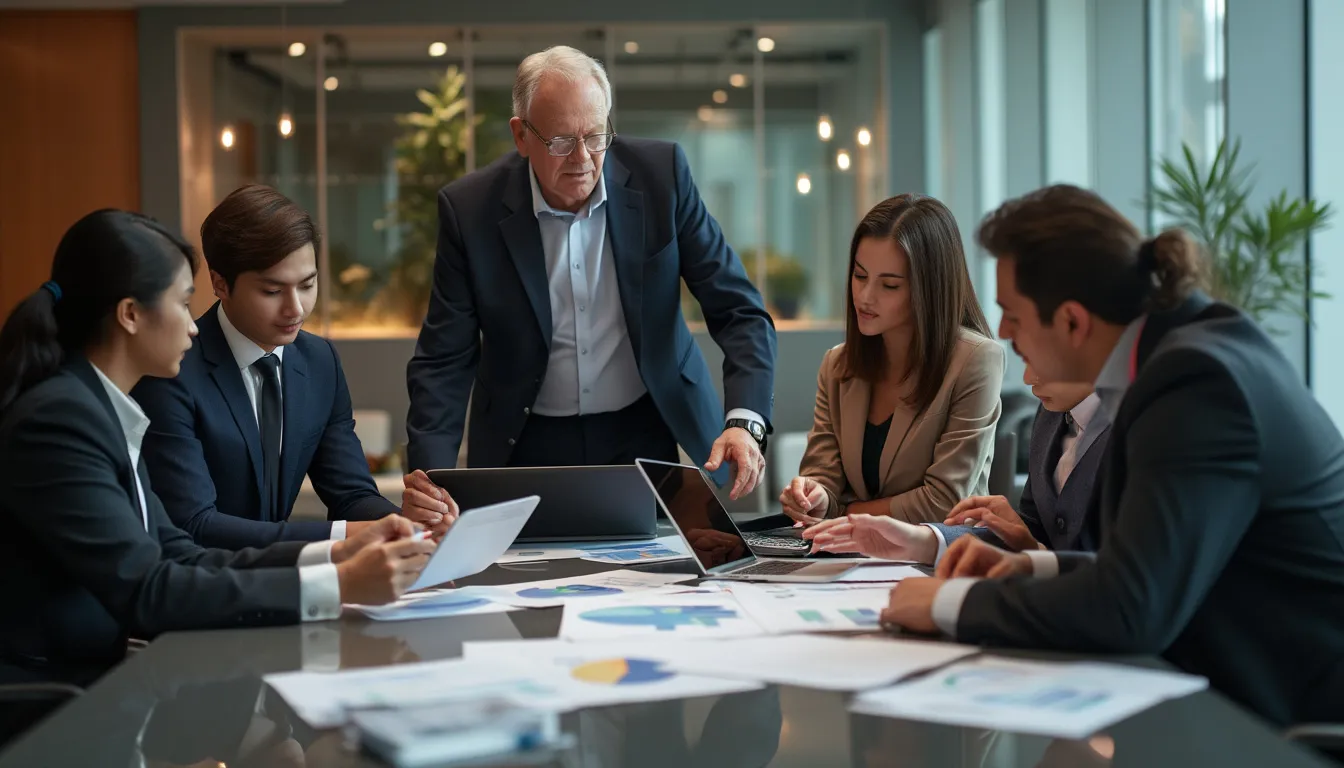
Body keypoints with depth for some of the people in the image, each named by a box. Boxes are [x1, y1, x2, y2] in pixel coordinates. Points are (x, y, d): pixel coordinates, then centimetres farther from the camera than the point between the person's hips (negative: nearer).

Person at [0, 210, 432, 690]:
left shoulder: (99, 409, 10)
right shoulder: (56, 418, -17)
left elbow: (176, 559, 6)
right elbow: (146, 592, -23)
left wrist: (336, 556, -3)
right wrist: (338, 586, -24)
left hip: (85, 681, 8)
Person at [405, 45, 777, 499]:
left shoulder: (661, 175, -8)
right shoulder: (469, 208, -9)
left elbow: (738, 310, -6)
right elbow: (444, 362, -5)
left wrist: (744, 422, -23)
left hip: (650, 435, 0)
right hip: (527, 446, 0)